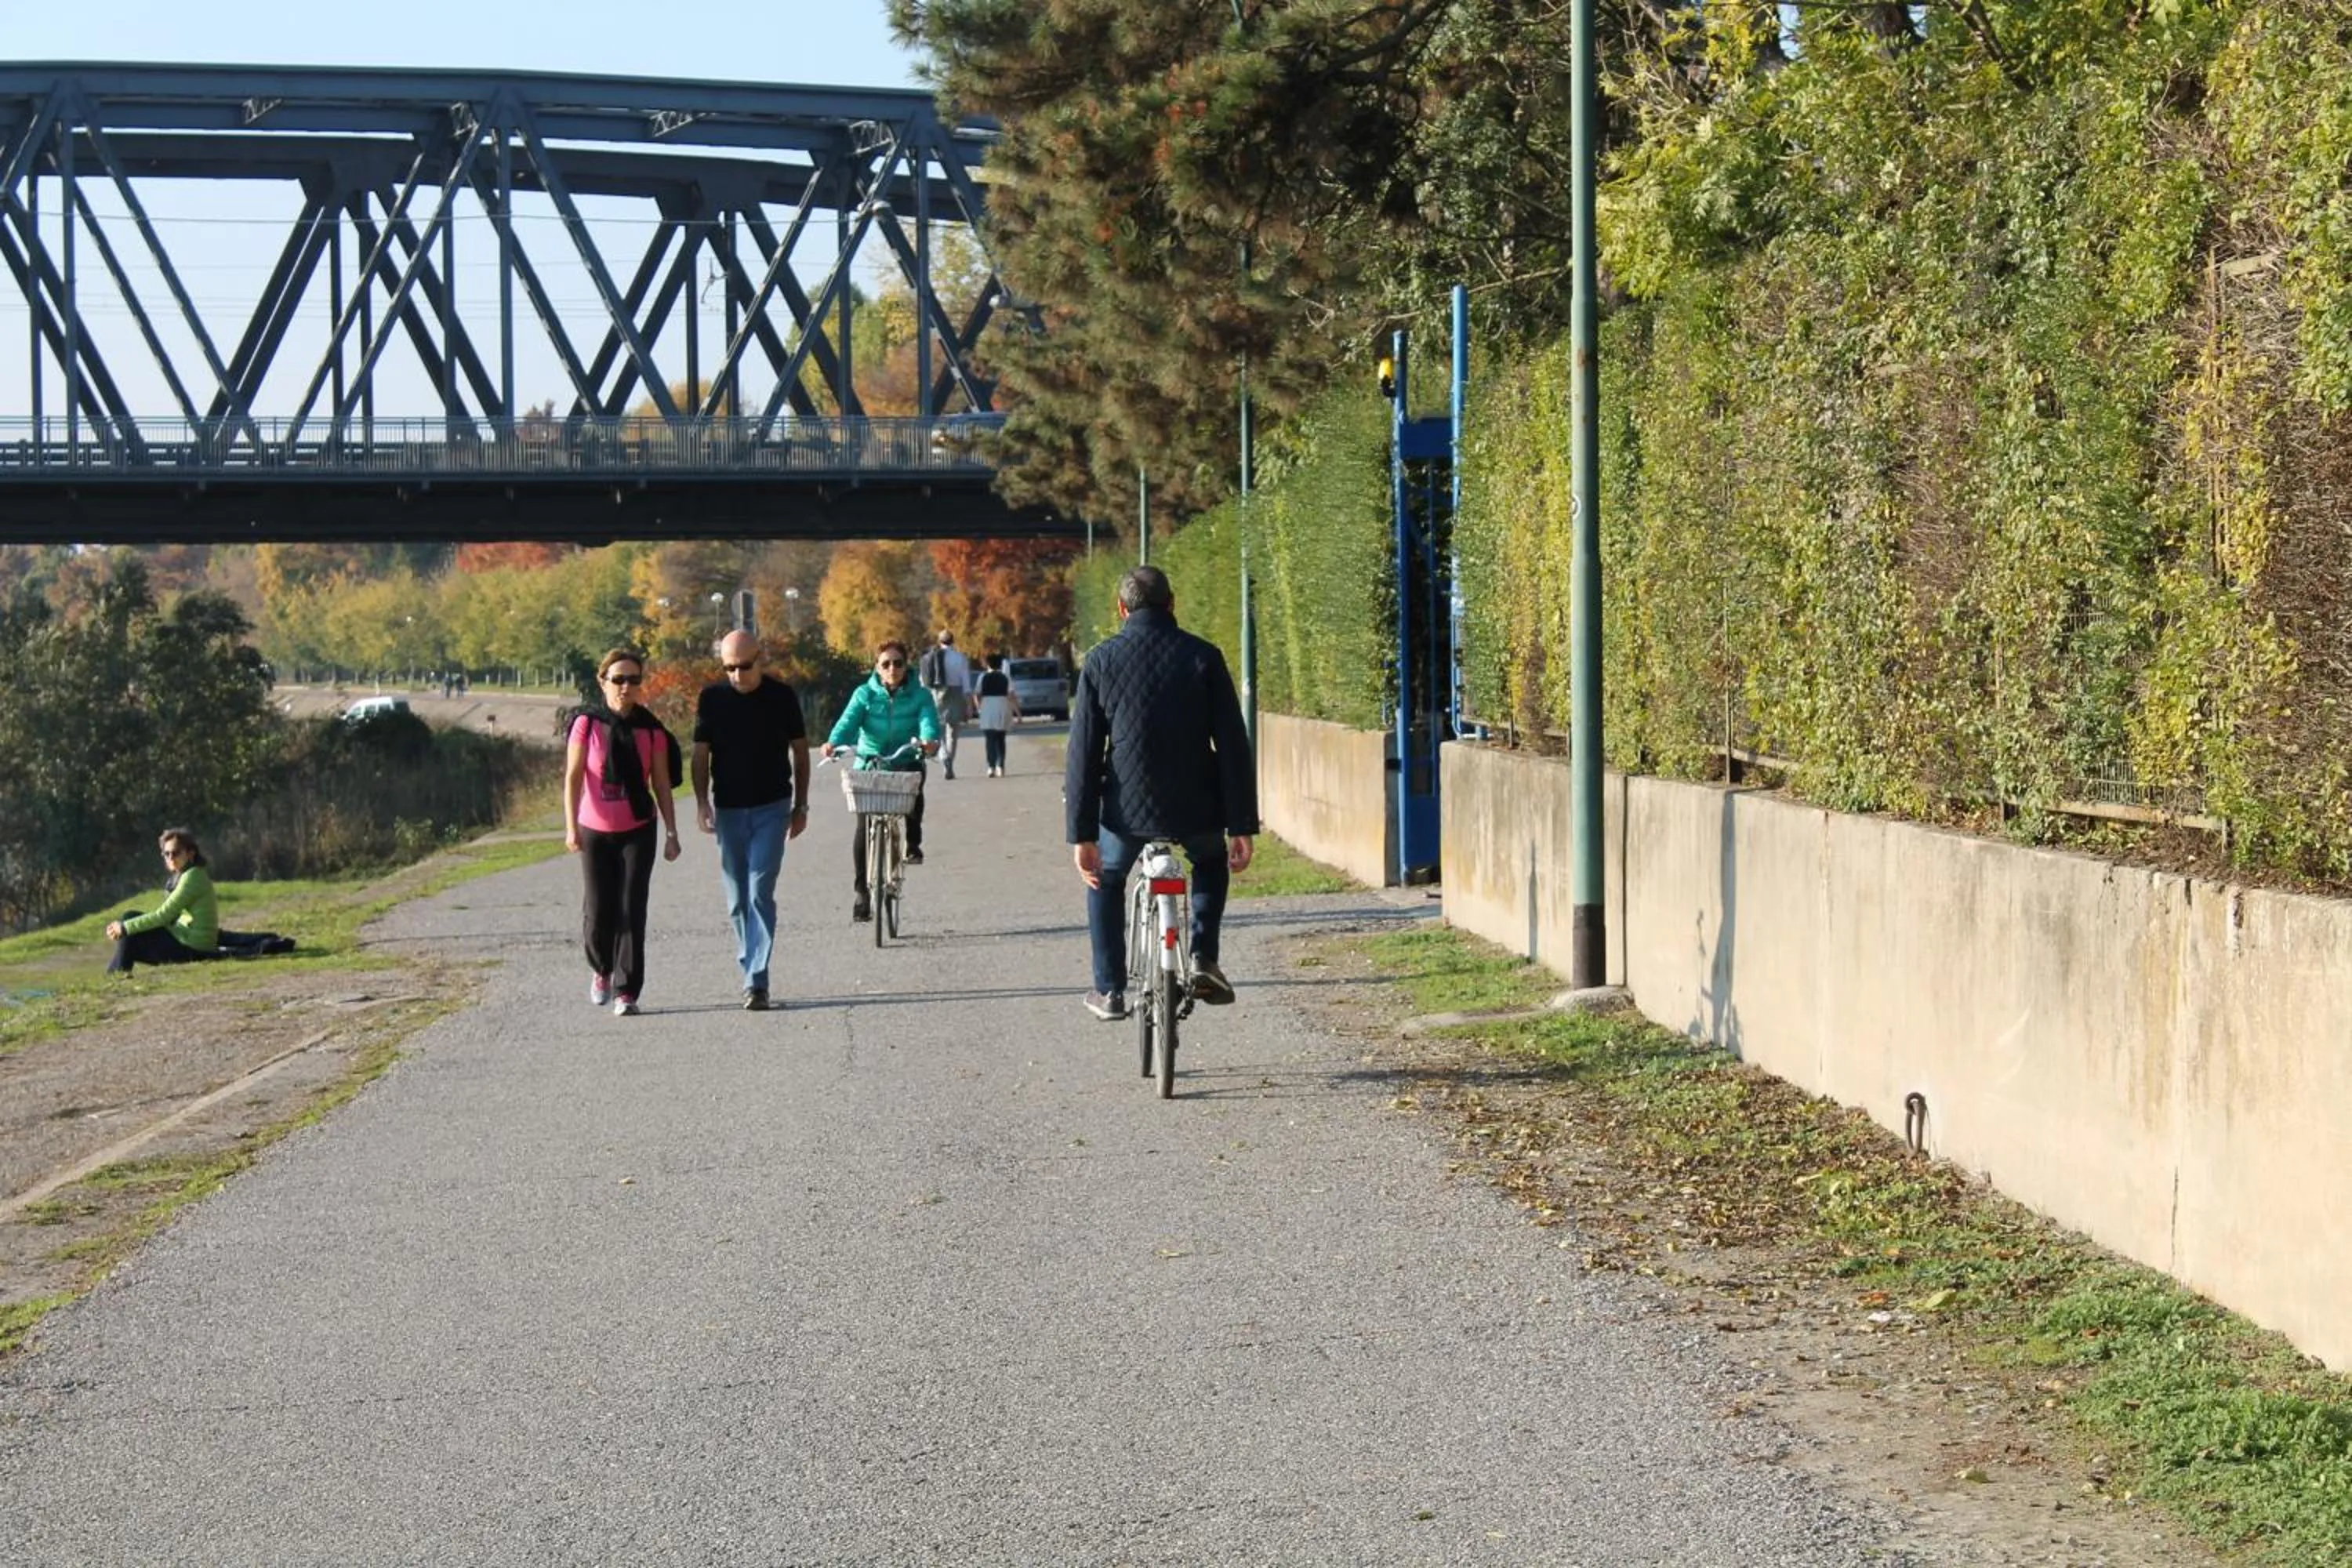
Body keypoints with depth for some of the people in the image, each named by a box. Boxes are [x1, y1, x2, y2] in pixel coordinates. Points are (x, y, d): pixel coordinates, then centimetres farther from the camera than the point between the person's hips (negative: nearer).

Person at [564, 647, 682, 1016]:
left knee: (631, 911, -6)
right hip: (596, 832, 0)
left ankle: (626, 992, -1)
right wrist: (571, 828, -15)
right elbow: (573, 778, -8)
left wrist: (672, 833, 0)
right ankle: (601, 969, 32)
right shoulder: (587, 725, -7)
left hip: (638, 831, 0)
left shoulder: (650, 729, -2)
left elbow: (661, 784, 2)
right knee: (598, 912, 2)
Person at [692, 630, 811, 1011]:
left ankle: (757, 980, -14)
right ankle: (750, 972, 22)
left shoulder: (782, 697, -2)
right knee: (737, 901, 8)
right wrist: (702, 801, -9)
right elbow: (701, 754, 4)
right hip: (728, 810, 3)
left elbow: (800, 751, 6)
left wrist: (801, 806, 6)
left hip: (771, 808, -3)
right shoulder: (711, 699, 1)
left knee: (760, 894, -12)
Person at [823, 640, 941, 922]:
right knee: (864, 828, -12)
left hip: (905, 763, 0)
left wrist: (929, 739, -41)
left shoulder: (920, 696, 2)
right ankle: (862, 892, 2)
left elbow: (928, 720, -16)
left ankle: (913, 843, -10)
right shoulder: (865, 695, 2)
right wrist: (833, 743, -35)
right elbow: (848, 721, -13)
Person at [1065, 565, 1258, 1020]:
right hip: (1196, 811, 1)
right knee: (1211, 864, 34)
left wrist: (1082, 833, 1)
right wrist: (1241, 826, 0)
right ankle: (1203, 958, 15)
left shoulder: (1102, 662, -1)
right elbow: (1233, 746, -3)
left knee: (1106, 880, 29)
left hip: (1127, 811, -1)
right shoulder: (1203, 657, -1)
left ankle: (1109, 990, 24)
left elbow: (1083, 753, -3)